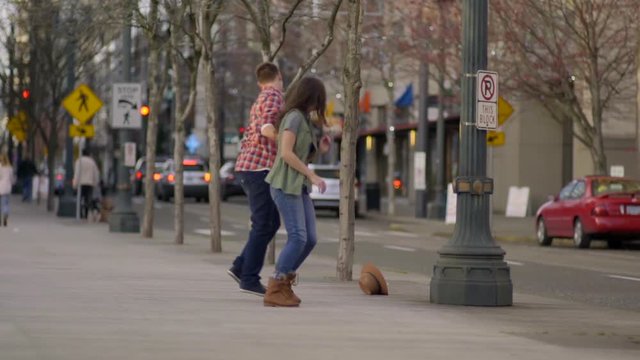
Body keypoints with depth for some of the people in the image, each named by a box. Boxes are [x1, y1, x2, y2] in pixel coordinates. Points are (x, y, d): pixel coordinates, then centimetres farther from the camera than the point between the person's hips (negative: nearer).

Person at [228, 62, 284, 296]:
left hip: (248, 167, 10)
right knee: (263, 226, -6)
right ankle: (249, 279, -5)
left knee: (272, 223, 13)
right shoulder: (274, 96, -8)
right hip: (260, 167, -10)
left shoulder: (259, 102, 22)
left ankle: (241, 267, 9)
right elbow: (267, 129, -23)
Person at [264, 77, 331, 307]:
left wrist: (320, 150, 6)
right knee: (298, 238, -17)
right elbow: (286, 153, -19)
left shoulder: (306, 121, 18)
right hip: (285, 185, -9)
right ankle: (274, 292, -15)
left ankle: (283, 283, 14)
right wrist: (312, 175, -18)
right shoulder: (294, 117, -10)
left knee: (310, 239, 3)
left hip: (299, 188, 9)